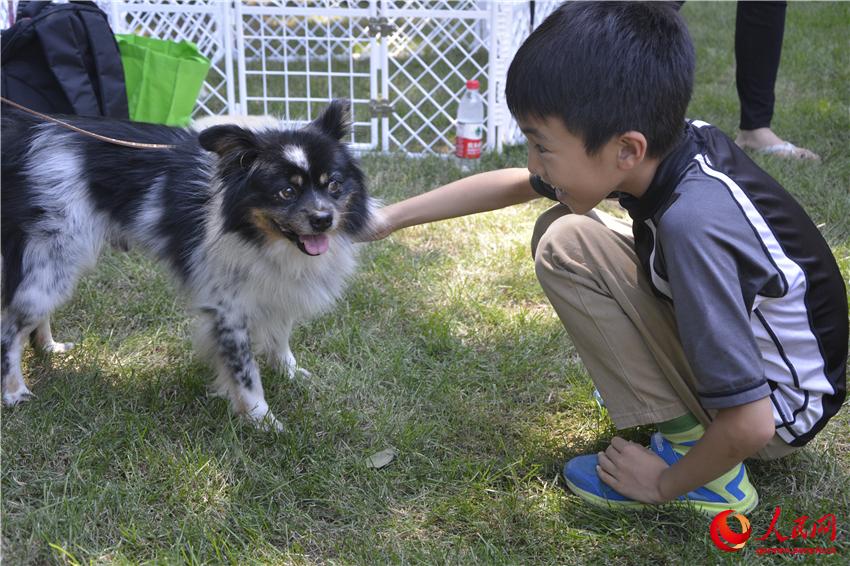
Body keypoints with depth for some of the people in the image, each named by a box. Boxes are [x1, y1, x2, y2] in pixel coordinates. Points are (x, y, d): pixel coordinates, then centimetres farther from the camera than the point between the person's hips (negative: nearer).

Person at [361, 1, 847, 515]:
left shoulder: (693, 225, -36)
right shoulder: (660, 146, -13)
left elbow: (748, 425, -33)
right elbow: (513, 185, 4)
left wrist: (665, 485, -14)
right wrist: (391, 218, 8)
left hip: (777, 415, -7)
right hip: (737, 350, 8)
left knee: (566, 246, -20)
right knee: (562, 225, 4)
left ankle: (691, 451, -9)